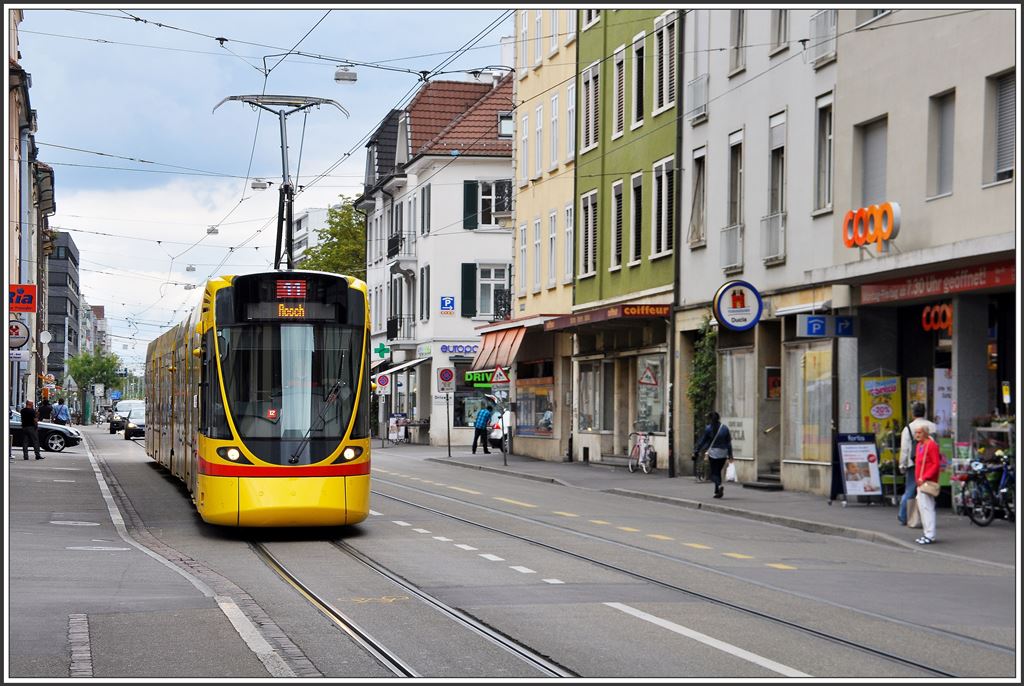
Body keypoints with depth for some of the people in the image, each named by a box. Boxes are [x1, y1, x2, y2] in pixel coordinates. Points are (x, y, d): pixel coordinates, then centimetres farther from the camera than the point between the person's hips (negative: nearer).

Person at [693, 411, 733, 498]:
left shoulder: (708, 428, -6)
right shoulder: (725, 428, 3)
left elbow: (702, 441, -2)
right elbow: (729, 443, 7)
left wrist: (696, 452, 7)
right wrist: (730, 455, 14)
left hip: (713, 452, -3)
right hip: (723, 453, 3)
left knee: (714, 472, 0)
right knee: (718, 471, 15)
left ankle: (719, 486, -26)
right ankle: (717, 491, 14)